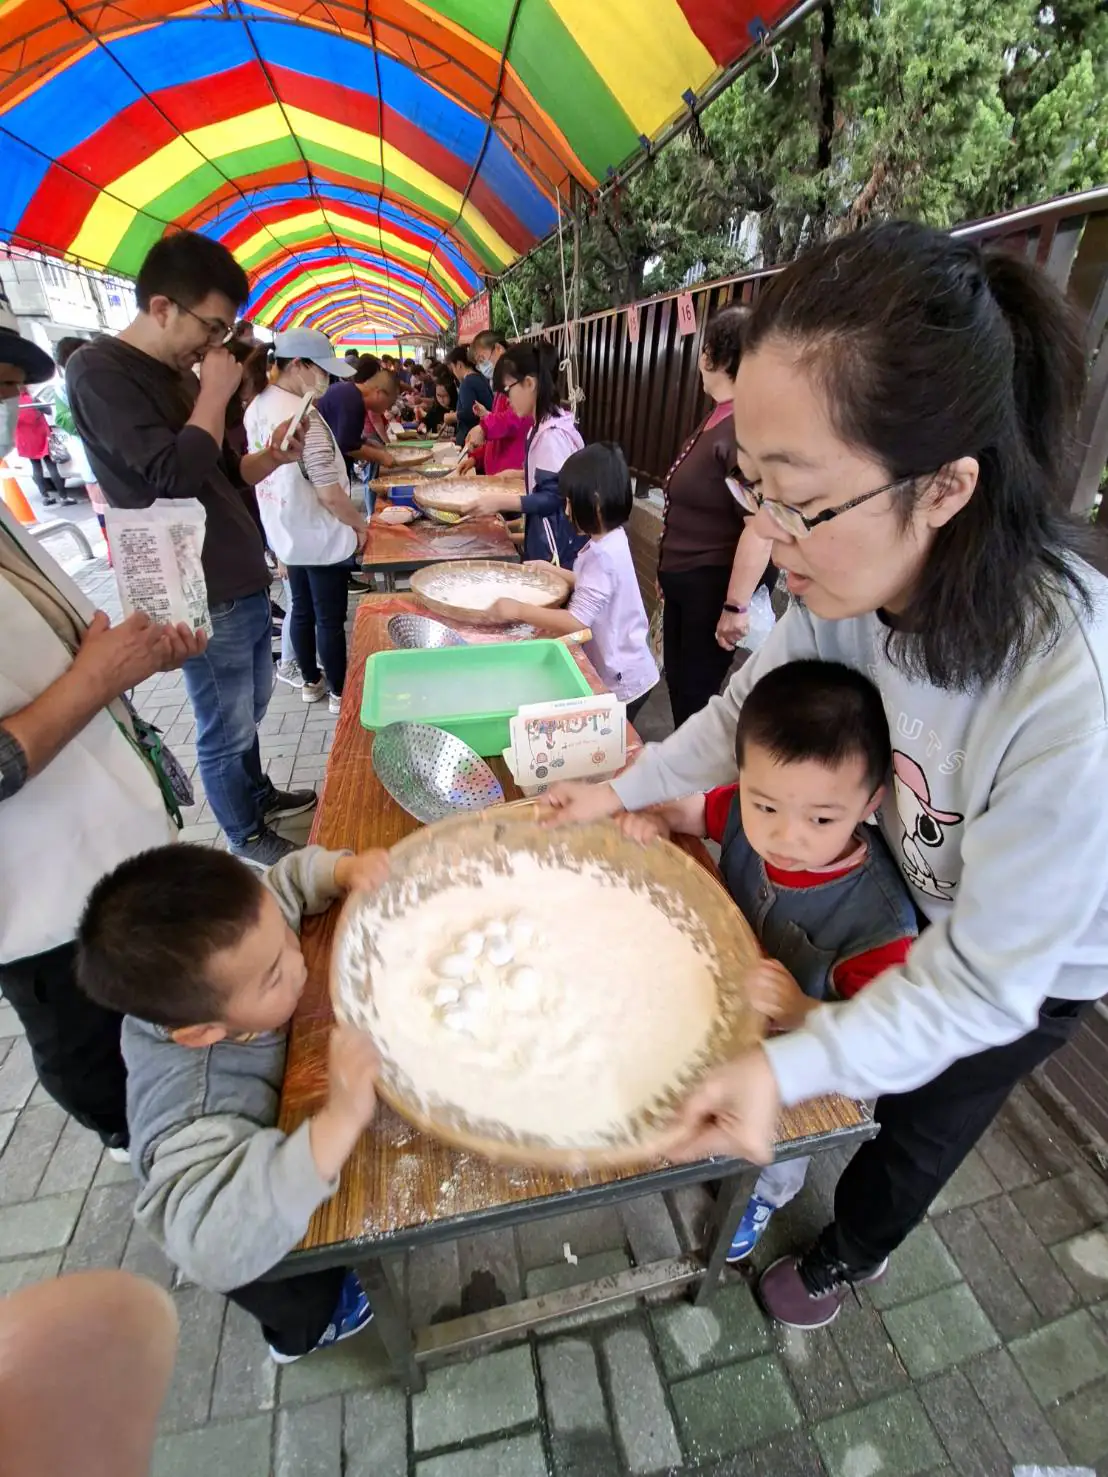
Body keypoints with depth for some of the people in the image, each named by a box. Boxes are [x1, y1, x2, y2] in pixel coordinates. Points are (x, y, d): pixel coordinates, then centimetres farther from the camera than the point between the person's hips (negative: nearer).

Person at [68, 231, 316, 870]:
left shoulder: (179, 372, 15)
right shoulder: (101, 372, -11)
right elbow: (176, 473, -22)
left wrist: (271, 459, 3)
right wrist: (216, 393, -12)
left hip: (243, 579, 9)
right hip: (203, 597, -9)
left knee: (252, 707, 22)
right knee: (226, 729, 4)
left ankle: (260, 793, 42)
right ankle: (247, 837, 23)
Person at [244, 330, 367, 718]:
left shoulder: (258, 406, 3)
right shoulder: (304, 417, -24)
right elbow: (330, 494, -25)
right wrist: (360, 524, -9)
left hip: (286, 532, 9)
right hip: (321, 536, -8)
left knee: (301, 610, 19)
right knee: (330, 618, 5)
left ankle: (311, 682, 35)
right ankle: (340, 693, 20)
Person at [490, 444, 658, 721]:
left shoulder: (603, 555, -26)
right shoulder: (609, 540, 2)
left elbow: (576, 622, -31)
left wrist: (518, 610, -27)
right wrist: (552, 571, 11)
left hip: (621, 682, -9)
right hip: (618, 673, 9)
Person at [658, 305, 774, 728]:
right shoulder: (718, 417, 10)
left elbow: (760, 526, -28)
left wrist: (736, 606, -27)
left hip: (715, 584, -10)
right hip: (685, 580, 10)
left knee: (697, 692, 4)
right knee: (677, 681, 19)